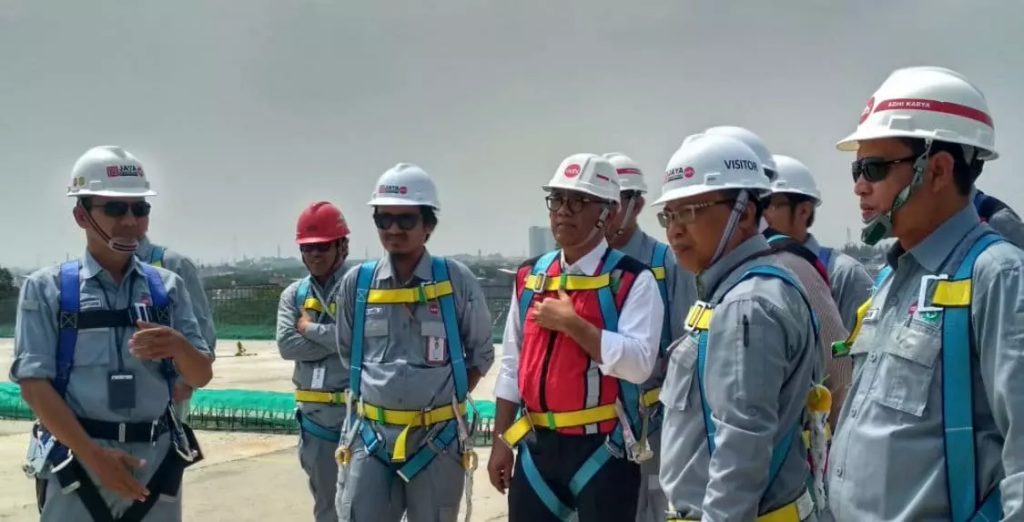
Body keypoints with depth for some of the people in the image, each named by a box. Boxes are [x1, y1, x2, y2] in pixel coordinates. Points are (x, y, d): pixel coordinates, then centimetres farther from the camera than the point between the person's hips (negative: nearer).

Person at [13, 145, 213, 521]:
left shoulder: (167, 286, 8)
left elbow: (201, 377, 8)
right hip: (75, 464, -3)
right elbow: (34, 384, -6)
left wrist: (178, 347, -14)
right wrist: (93, 455, -16)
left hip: (155, 463, 3)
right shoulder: (47, 288, 0)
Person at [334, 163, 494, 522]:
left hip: (438, 438, -1)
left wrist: (447, 400, 2)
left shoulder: (456, 280, -5)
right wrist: (385, 394, 9)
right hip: (372, 437, 2)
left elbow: (481, 354, 6)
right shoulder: (357, 282, 1)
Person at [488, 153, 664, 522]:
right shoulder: (529, 277, 8)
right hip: (537, 447, 5)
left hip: (603, 451, -5)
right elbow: (512, 366, 12)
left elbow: (638, 364, -21)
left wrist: (571, 323, -20)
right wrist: (502, 441, 10)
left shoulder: (632, 280, -9)